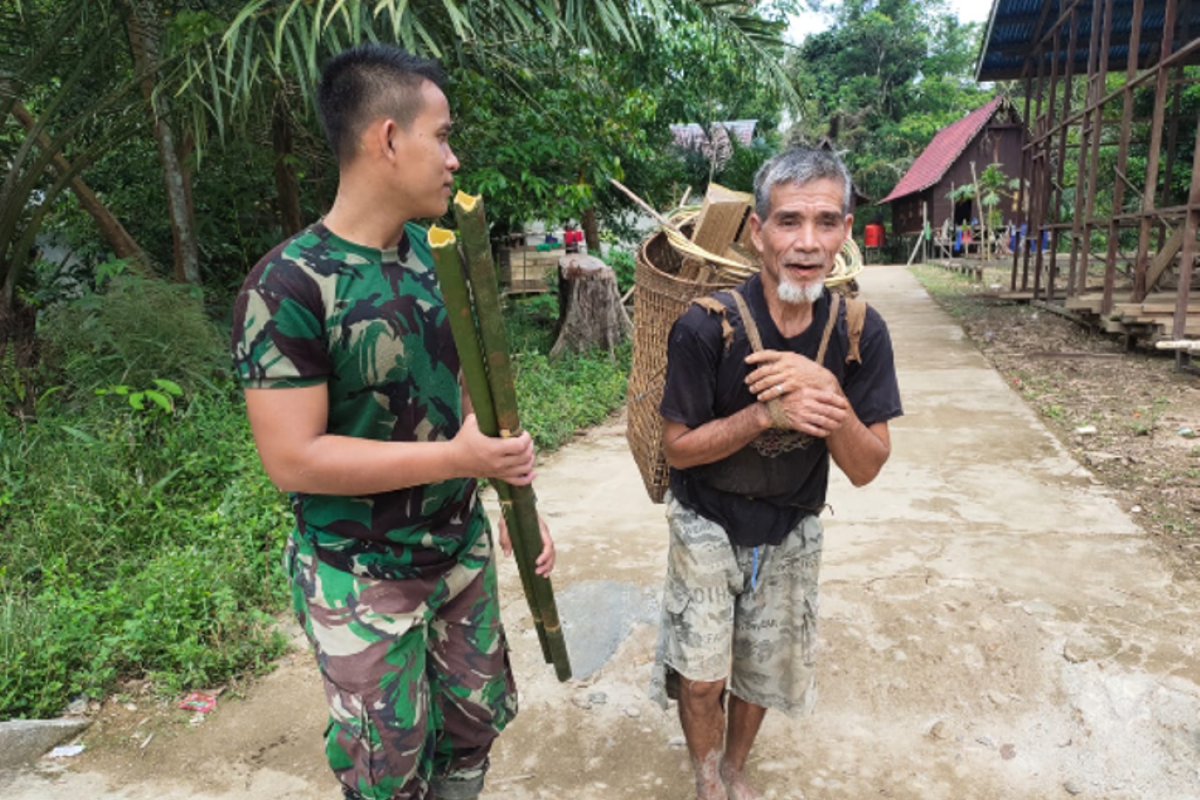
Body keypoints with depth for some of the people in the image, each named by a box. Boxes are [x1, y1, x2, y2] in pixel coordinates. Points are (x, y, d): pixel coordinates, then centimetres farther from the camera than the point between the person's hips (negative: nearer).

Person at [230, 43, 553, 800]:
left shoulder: (437, 257, 0)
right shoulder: (288, 286, -21)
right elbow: (292, 458, -23)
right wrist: (454, 458, -25)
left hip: (463, 548, 6)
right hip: (361, 581, -5)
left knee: (477, 722, 22)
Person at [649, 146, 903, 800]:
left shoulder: (859, 333, -16)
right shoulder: (707, 326, -25)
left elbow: (864, 469, -14)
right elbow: (678, 448, -16)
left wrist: (828, 394, -33)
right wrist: (765, 413, -32)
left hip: (792, 531, 3)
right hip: (708, 523, -3)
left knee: (766, 671, 19)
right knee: (702, 676, 0)